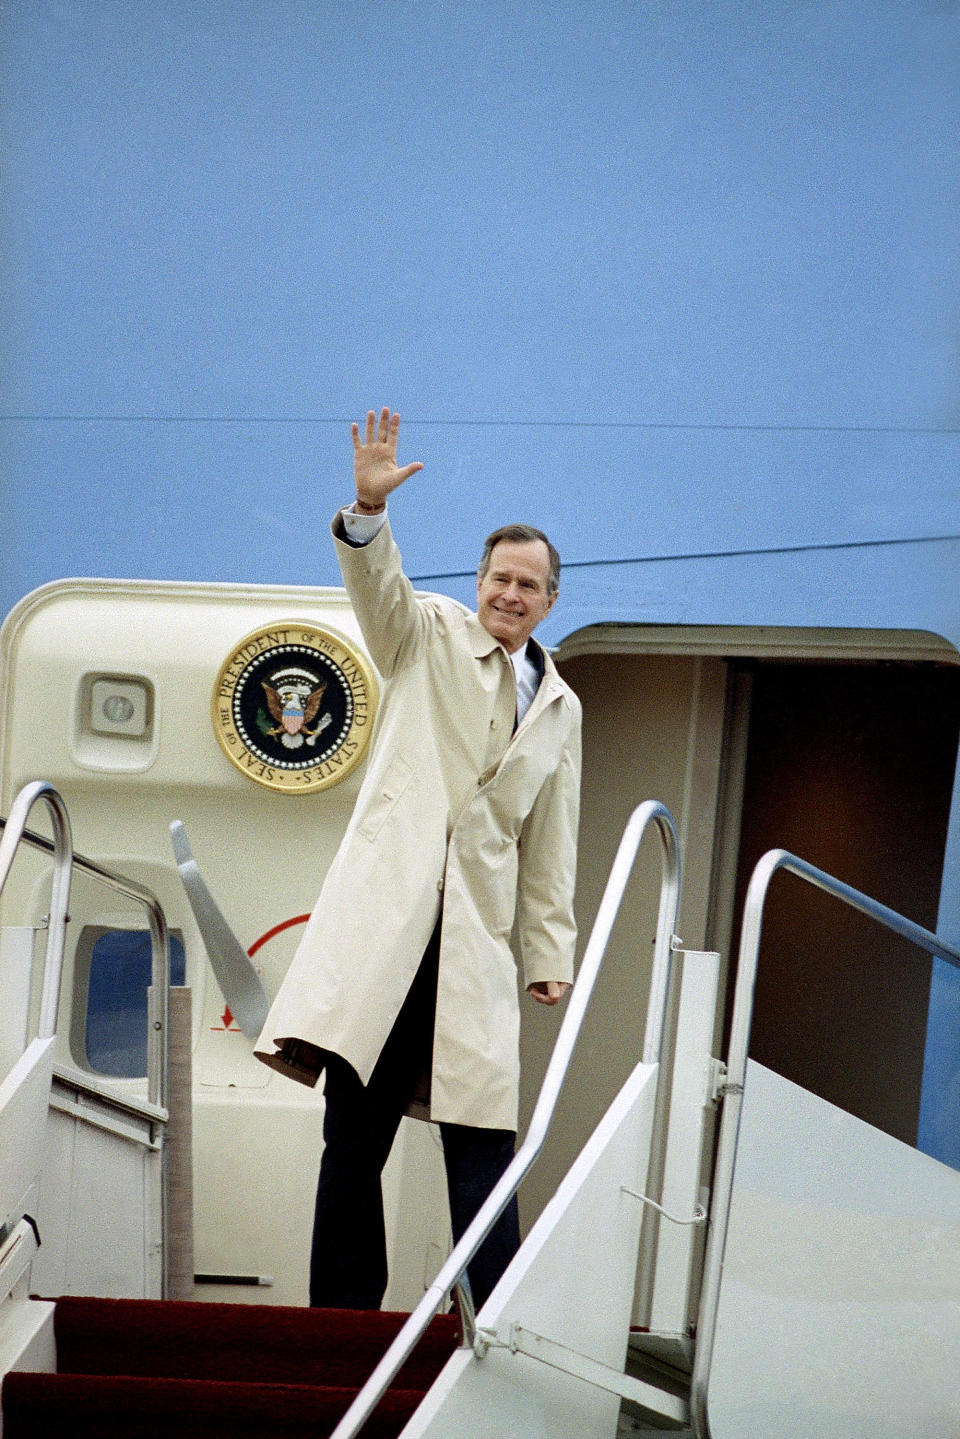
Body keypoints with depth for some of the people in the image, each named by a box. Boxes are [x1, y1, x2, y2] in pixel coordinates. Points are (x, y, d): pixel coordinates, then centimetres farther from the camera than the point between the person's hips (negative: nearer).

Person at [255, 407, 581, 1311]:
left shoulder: (560, 707, 19)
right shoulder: (428, 635, 10)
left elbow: (550, 844, 19)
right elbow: (376, 584, -11)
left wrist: (552, 956, 14)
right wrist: (369, 508, -30)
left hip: (477, 932, 3)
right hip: (386, 907, -2)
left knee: (482, 1139, -3)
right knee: (354, 1138, -2)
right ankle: (342, 1320, 6)